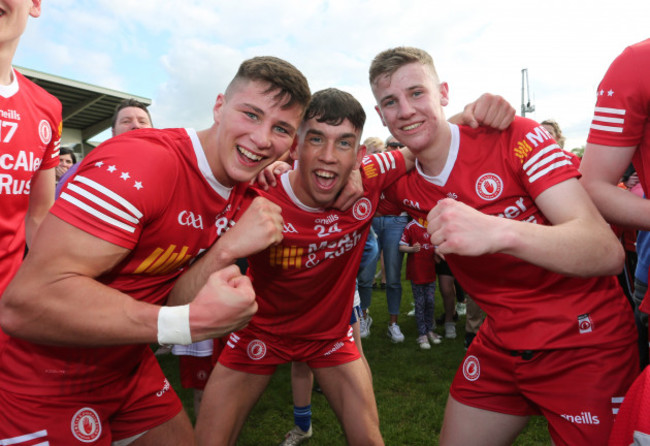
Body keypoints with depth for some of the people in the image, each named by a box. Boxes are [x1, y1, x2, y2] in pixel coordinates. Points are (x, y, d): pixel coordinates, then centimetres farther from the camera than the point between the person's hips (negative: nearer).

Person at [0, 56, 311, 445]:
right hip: (46, 387, -7)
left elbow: (170, 303, -5)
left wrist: (227, 251, -24)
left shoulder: (238, 190, -1)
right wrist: (187, 322, -34)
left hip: (130, 369, 7)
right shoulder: (141, 162, -28)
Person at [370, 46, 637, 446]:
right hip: (500, 345, 5)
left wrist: (498, 232, -45)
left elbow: (608, 252, -28)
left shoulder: (515, 137, -19)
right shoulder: (401, 185, -4)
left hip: (586, 343, -4)